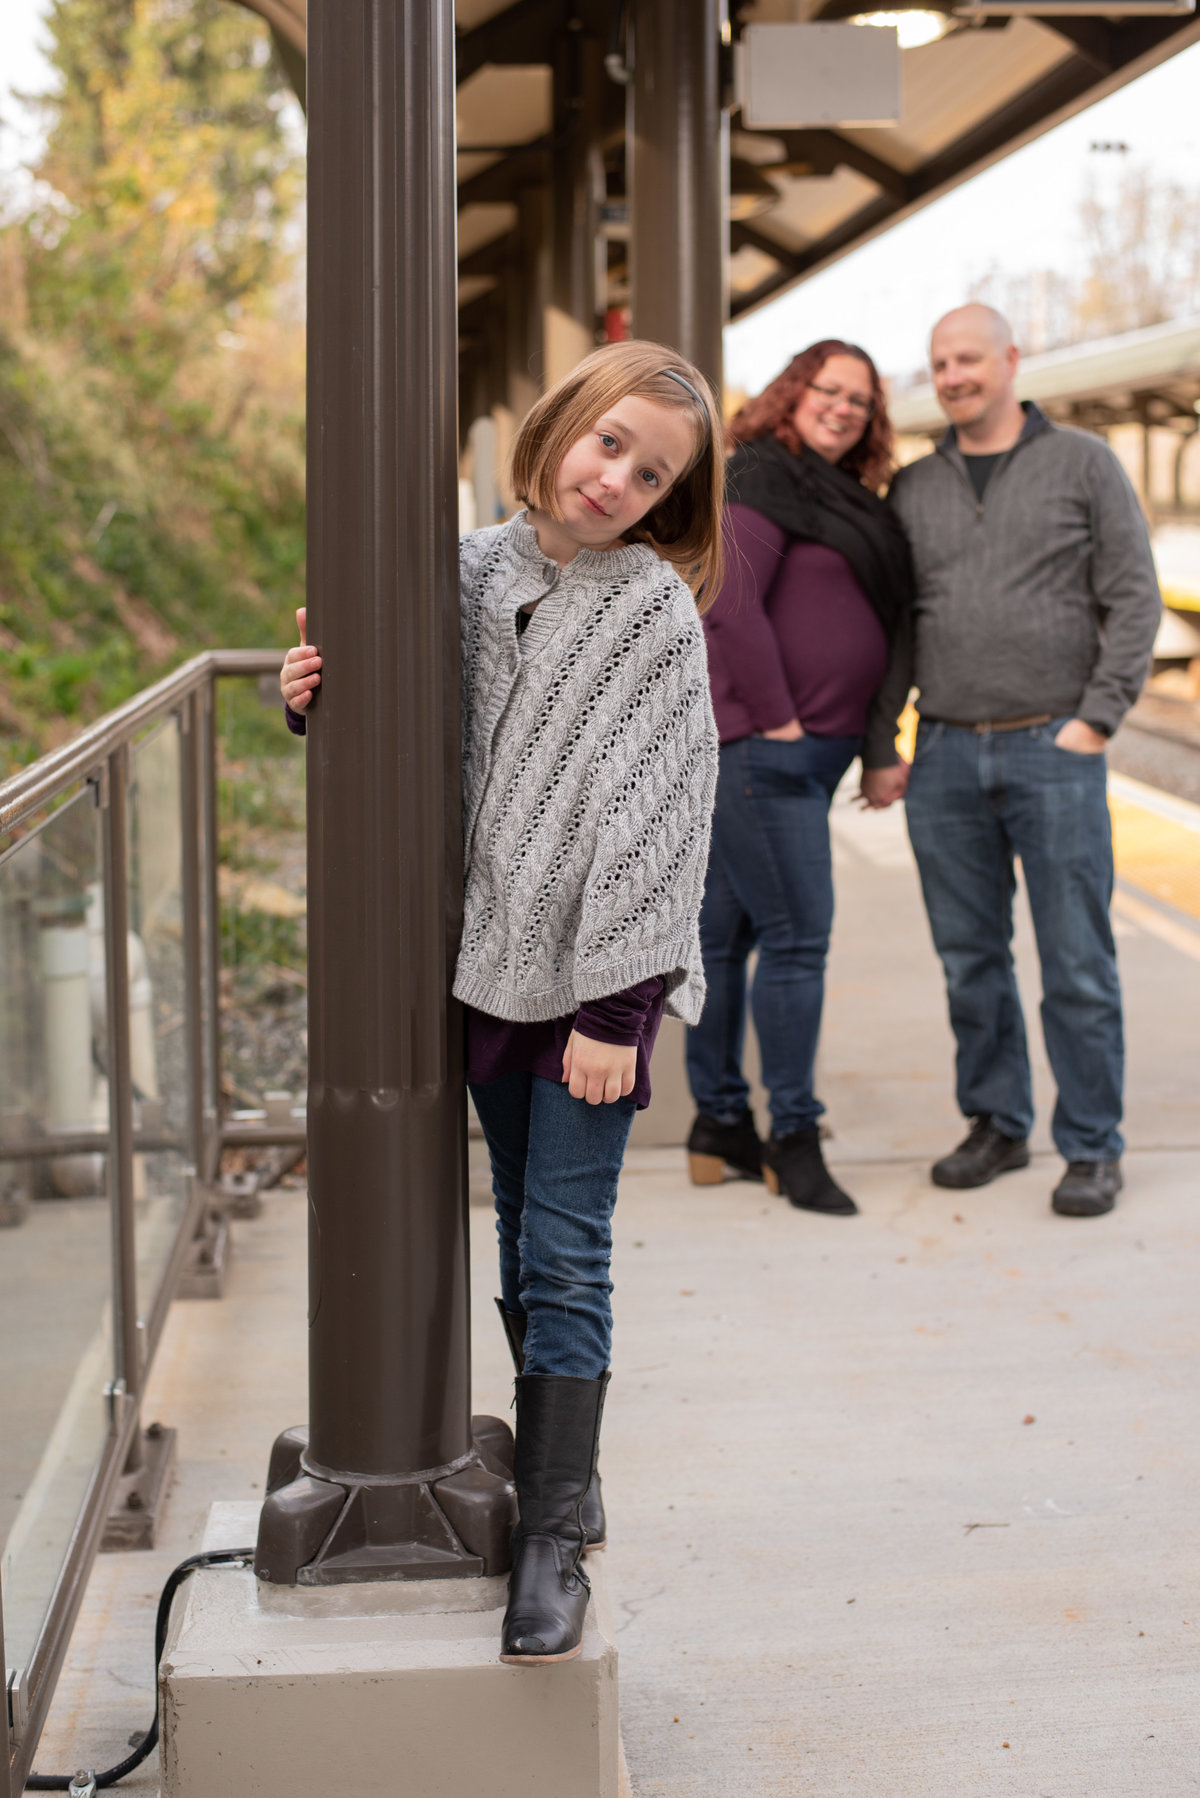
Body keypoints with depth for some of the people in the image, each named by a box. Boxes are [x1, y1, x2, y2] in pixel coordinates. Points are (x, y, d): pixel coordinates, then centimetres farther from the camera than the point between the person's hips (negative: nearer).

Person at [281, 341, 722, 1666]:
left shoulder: (655, 613, -9)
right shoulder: (477, 569, 5)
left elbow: (653, 820, -14)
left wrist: (610, 1008, -17)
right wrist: (320, 705, -5)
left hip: (596, 979, -5)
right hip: (487, 960, 5)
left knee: (566, 1255, -3)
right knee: (524, 1234, 15)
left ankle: (553, 1536, 5)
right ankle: (556, 1472, 29)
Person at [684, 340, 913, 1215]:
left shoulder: (846, 500, 20)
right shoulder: (763, 485, -9)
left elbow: (875, 631, 22)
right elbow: (729, 604, -19)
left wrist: (880, 747, 16)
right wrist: (777, 717, -16)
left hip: (807, 749, 9)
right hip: (758, 746, -9)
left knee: (726, 931, 13)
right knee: (796, 933, -9)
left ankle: (719, 1125, 19)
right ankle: (795, 1138, -2)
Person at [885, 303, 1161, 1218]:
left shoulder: (1084, 463, 2)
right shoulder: (913, 489, 12)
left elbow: (1134, 600, -1)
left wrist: (1096, 721, -9)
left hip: (1054, 751, -3)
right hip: (946, 756, 4)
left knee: (1077, 963, -2)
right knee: (971, 959, 9)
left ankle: (1094, 1148, 7)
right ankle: (998, 1124, 22)